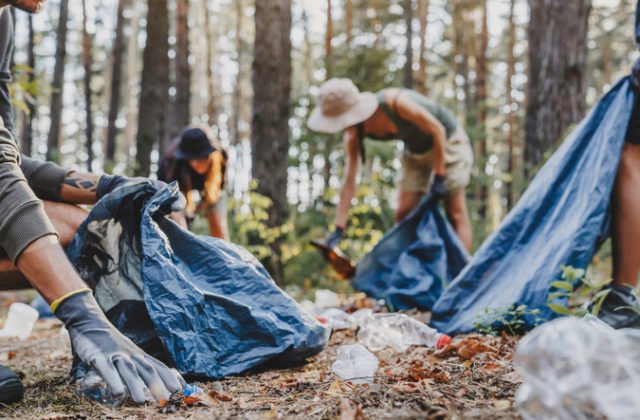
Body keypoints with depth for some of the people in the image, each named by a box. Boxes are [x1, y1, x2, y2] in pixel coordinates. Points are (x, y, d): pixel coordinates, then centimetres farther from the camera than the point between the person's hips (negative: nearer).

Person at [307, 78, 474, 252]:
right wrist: (339, 229, -17)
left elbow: (437, 130, -25)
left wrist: (439, 177, -21)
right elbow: (349, 182, -15)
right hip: (415, 151, 6)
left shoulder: (395, 102, -36)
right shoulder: (354, 134, -18)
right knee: (403, 213, 2)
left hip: (447, 140, -6)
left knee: (456, 215, -4)